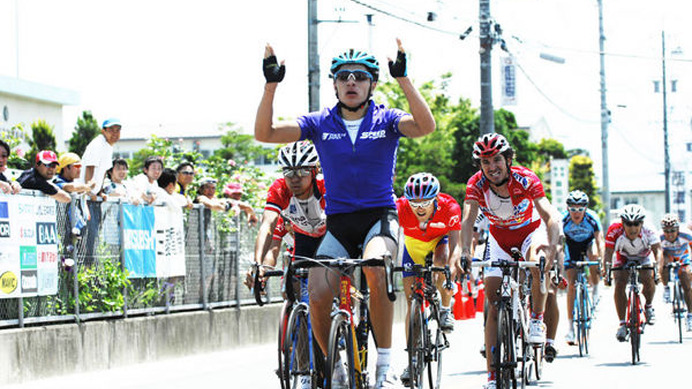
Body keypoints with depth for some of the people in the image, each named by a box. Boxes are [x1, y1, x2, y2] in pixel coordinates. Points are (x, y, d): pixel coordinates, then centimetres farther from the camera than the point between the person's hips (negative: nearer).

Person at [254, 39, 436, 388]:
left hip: (379, 217, -2)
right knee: (317, 298, -17)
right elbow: (264, 133, -6)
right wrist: (271, 85, -18)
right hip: (338, 223, 2)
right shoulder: (320, 123, 4)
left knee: (375, 266, -35)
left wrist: (403, 78, -29)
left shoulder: (386, 120, -1)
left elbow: (425, 126, -21)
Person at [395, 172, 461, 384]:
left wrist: (451, 268, -53)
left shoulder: (449, 207, -34)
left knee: (442, 262, -35)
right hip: (414, 244, 1)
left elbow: (455, 243, -36)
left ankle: (446, 308, -8)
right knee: (412, 299, -5)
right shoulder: (401, 208, -34)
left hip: (440, 239, -1)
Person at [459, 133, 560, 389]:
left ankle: (537, 320, -12)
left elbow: (549, 216, -38)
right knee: (493, 303, -5)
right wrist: (465, 250, -54)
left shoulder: (526, 180, -29)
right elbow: (468, 219, -35)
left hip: (530, 231, -2)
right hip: (500, 236, 2)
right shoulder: (476, 184, -23)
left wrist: (553, 245, -57)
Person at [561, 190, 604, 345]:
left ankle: (595, 289, -10)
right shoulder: (563, 220, -30)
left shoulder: (592, 218, -31)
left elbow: (599, 240, -33)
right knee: (571, 283, -9)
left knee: (593, 256, -37)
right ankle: (571, 327, -5)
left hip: (589, 242, -1)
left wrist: (602, 261, -47)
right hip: (572, 244, 1)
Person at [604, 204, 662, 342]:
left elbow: (658, 250, -41)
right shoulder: (615, 231, -32)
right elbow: (608, 252, -33)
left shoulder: (648, 231, -32)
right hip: (623, 259, 0)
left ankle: (649, 307, 6)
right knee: (619, 283, -23)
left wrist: (657, 264, -60)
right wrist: (606, 266, -52)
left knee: (648, 278, -25)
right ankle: (622, 323, -16)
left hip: (644, 258, 0)